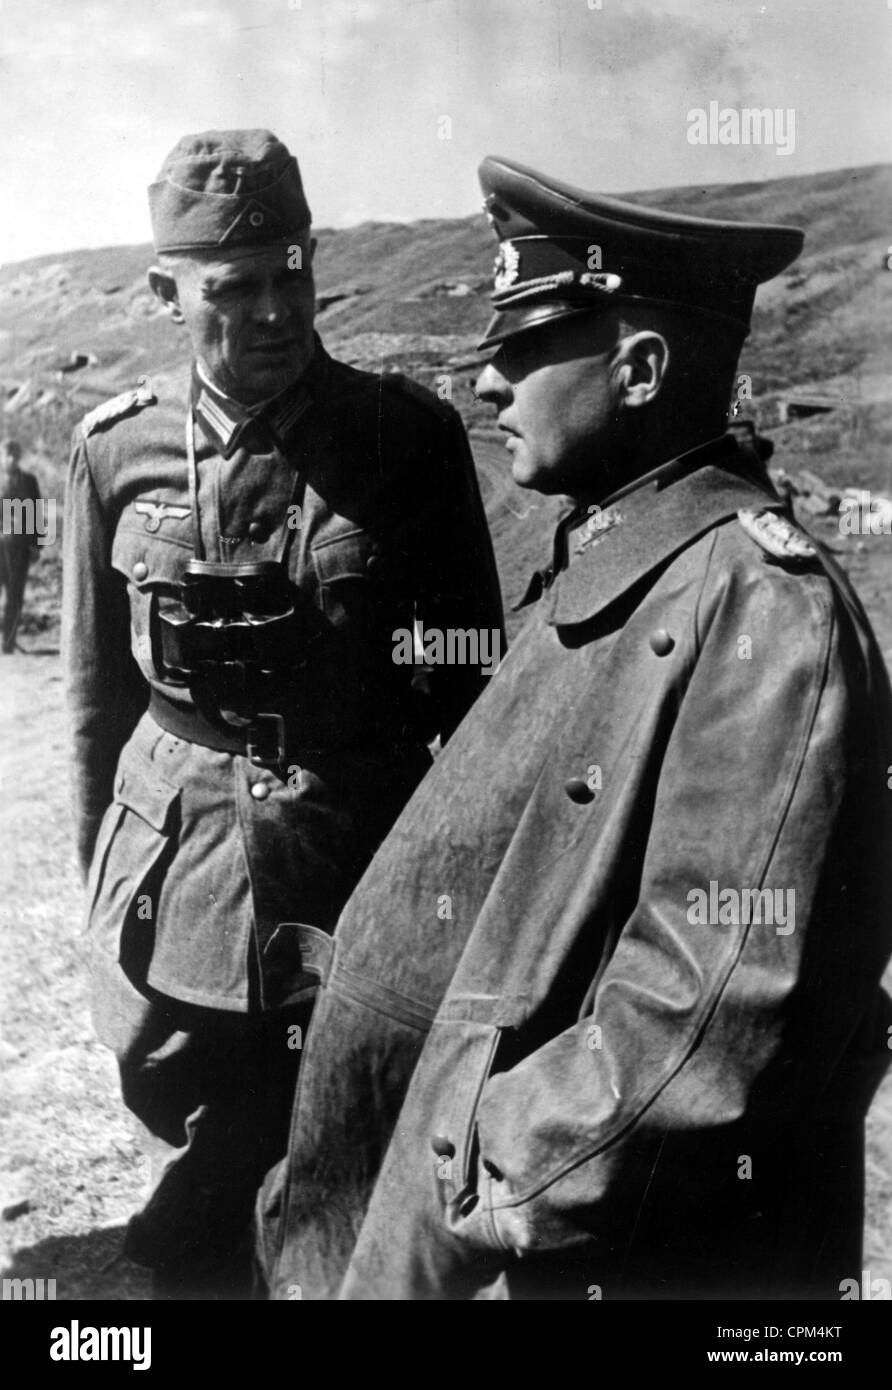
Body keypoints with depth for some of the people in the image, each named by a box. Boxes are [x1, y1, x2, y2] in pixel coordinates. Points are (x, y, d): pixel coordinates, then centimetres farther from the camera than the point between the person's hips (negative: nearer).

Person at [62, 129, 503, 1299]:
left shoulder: (410, 435, -7)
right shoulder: (117, 450, -1)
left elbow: (474, 673, -1)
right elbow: (98, 687, 7)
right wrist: (105, 881, 11)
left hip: (367, 873, -1)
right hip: (180, 884, 2)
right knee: (201, 1192, 16)